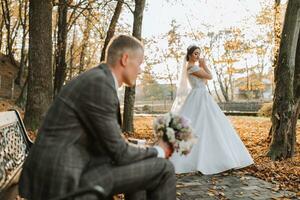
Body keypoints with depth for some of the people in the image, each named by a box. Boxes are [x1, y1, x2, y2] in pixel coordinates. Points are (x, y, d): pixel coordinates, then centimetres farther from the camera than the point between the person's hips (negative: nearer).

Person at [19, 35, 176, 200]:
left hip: (65, 168, 10)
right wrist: (158, 152, 3)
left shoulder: (97, 80, 13)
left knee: (140, 169, 22)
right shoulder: (100, 84, -17)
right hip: (63, 178, -10)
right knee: (163, 168, -5)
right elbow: (119, 153, -14)